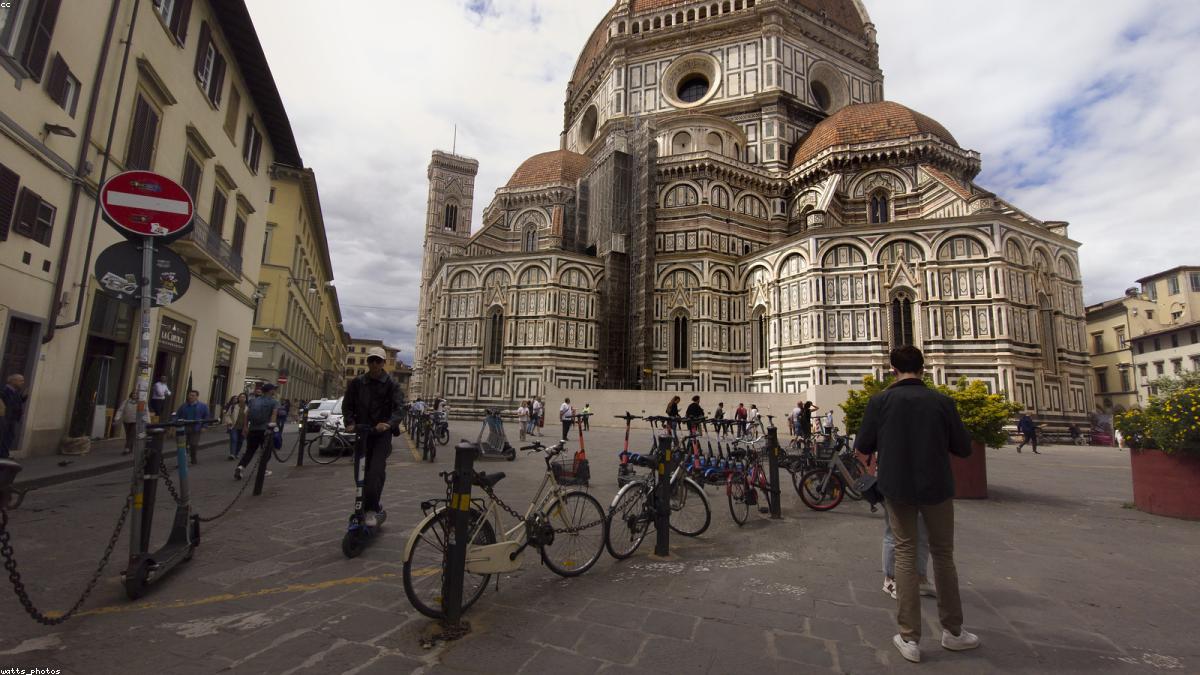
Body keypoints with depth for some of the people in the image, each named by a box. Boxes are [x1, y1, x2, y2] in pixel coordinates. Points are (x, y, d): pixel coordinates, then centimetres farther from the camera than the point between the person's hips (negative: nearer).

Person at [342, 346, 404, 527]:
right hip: (362, 431, 4)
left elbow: (399, 408, -12)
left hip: (382, 432, -3)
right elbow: (347, 405, 10)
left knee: (376, 470, -17)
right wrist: (350, 422, -9)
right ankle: (373, 506, 26)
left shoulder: (391, 384, -4)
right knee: (363, 471, 10)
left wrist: (389, 423, -30)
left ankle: (370, 510, -12)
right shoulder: (357, 382, 6)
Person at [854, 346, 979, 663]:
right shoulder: (942, 401, -8)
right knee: (942, 554, 17)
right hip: (936, 488, 1)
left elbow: (862, 447, -5)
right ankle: (952, 631, 31)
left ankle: (909, 638, 13)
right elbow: (963, 449, 0)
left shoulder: (880, 401, -10)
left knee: (905, 554, 9)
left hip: (896, 488, 0)